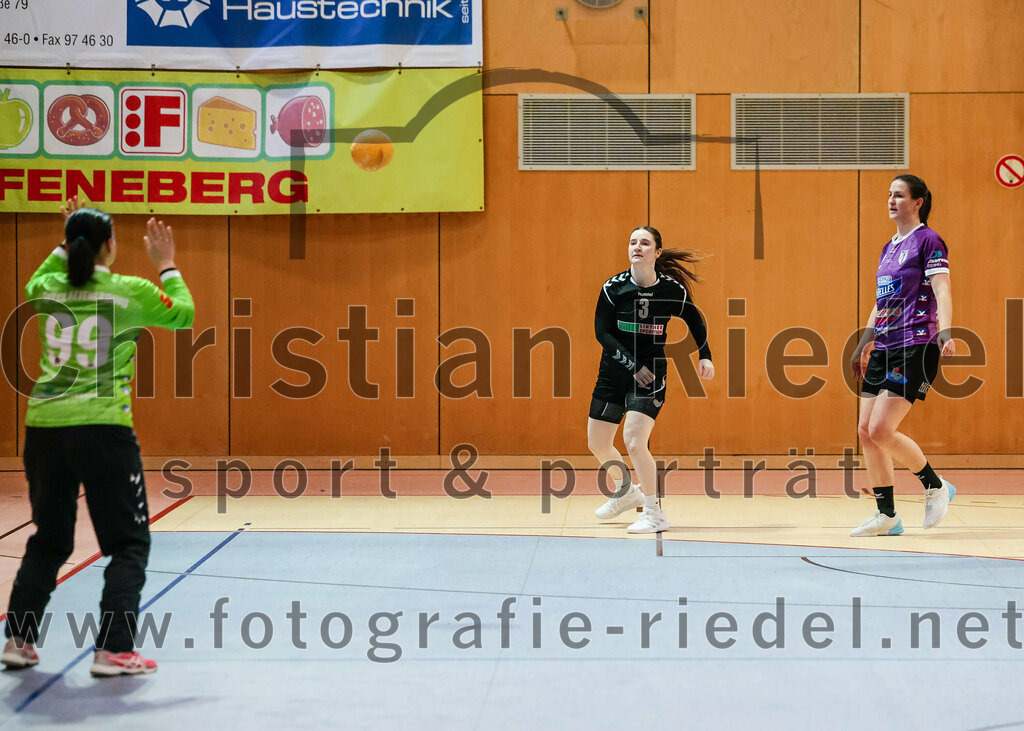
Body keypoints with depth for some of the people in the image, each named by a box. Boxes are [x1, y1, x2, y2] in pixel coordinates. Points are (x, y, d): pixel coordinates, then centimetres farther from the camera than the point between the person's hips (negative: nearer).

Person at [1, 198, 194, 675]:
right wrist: (166, 265, 18)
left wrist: (63, 246, 31)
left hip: (44, 427, 5)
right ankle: (113, 649, -2)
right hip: (103, 428, -5)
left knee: (48, 541, 20)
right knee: (129, 544, 6)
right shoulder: (130, 292, -6)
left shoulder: (47, 289, 5)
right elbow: (183, 314, 10)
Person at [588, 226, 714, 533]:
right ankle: (627, 492, 39)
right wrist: (633, 365, -16)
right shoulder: (613, 287, -9)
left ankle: (655, 513, -5)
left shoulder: (672, 289, -9)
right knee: (597, 443, 12)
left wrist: (705, 356, 4)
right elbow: (602, 332, -9)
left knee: (634, 441, -20)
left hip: (650, 374, -4)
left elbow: (695, 321, 10)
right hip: (613, 372, 4)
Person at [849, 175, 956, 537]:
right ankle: (887, 515, 8)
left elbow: (942, 291, -16)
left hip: (915, 348, -8)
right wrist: (863, 346, 27)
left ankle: (935, 486, 6)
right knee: (866, 431, 1)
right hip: (884, 350, 8)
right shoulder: (888, 249, 19)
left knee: (882, 430, -15)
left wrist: (945, 332, -31)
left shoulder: (928, 241, -5)